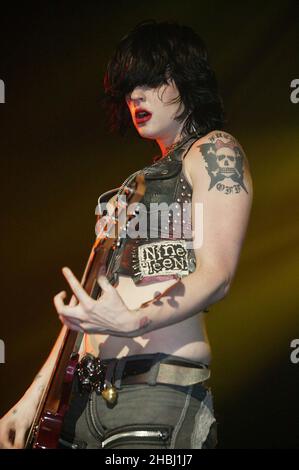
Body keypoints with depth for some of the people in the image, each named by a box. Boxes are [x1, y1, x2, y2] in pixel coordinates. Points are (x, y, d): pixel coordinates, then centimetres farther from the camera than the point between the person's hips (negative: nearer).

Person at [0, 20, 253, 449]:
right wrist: (36, 395, 13)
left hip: (159, 386, -7)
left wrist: (133, 322, -27)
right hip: (87, 392, 7)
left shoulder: (213, 150, 2)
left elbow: (216, 276, -10)